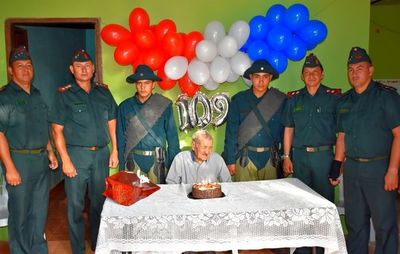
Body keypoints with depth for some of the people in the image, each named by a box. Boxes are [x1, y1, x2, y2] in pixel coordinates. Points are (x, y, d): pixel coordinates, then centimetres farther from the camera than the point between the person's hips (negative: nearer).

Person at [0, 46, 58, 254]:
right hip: (20, 160, -6)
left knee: (40, 210, 15)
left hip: (41, 160, 6)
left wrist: (50, 151, 15)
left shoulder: (37, 95, 12)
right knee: (20, 213, 4)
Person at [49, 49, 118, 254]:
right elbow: (57, 130, -4)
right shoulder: (64, 94, -2)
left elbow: (111, 123, 12)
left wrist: (114, 150, 7)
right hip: (76, 154, -3)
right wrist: (65, 160, -10)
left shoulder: (103, 91, 8)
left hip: (101, 154, 3)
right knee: (76, 204, 3)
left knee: (99, 201, 12)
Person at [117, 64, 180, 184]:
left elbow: (172, 136, 3)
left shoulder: (164, 105, 2)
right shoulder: (125, 107, 5)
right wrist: (122, 167, 4)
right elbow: (121, 138, 7)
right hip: (134, 160, 1)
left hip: (157, 160, 0)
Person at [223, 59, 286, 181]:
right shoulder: (239, 100, 0)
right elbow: (231, 132, -1)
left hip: (270, 158, 1)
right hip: (245, 159, -1)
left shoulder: (279, 100, 2)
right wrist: (230, 160, -4)